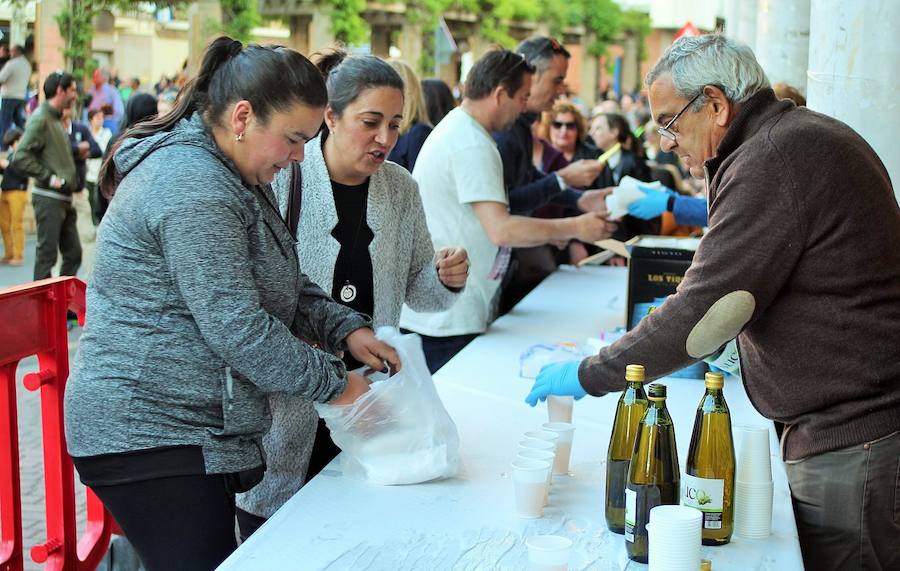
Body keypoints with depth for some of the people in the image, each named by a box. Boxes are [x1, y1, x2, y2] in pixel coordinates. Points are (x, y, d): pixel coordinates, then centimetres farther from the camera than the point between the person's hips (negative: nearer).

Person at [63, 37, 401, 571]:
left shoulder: (235, 177, 14)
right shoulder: (192, 188, -20)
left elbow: (283, 286, 19)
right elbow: (237, 330, -22)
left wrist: (346, 329, 2)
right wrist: (334, 382, -12)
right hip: (151, 437, -10)